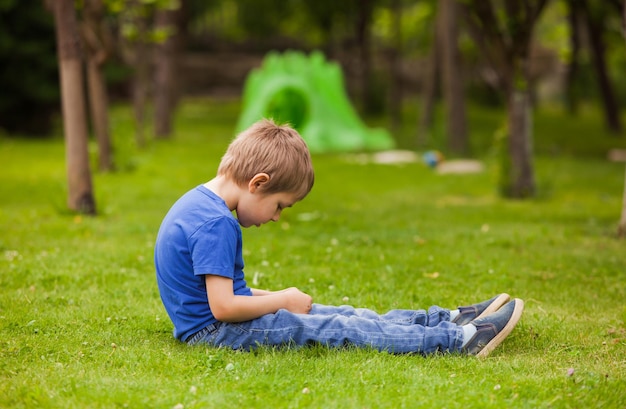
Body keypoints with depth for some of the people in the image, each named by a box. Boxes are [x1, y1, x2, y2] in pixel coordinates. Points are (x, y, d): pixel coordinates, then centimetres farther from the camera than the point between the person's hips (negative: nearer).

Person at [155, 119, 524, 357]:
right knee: (339, 329, -12)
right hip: (216, 332, -10)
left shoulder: (199, 203, 9)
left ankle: (448, 320, 8)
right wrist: (282, 301, -14)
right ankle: (458, 340, -10)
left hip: (215, 324, 10)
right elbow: (223, 307, -29)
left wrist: (275, 297, 9)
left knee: (344, 315, 6)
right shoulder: (215, 224, -25)